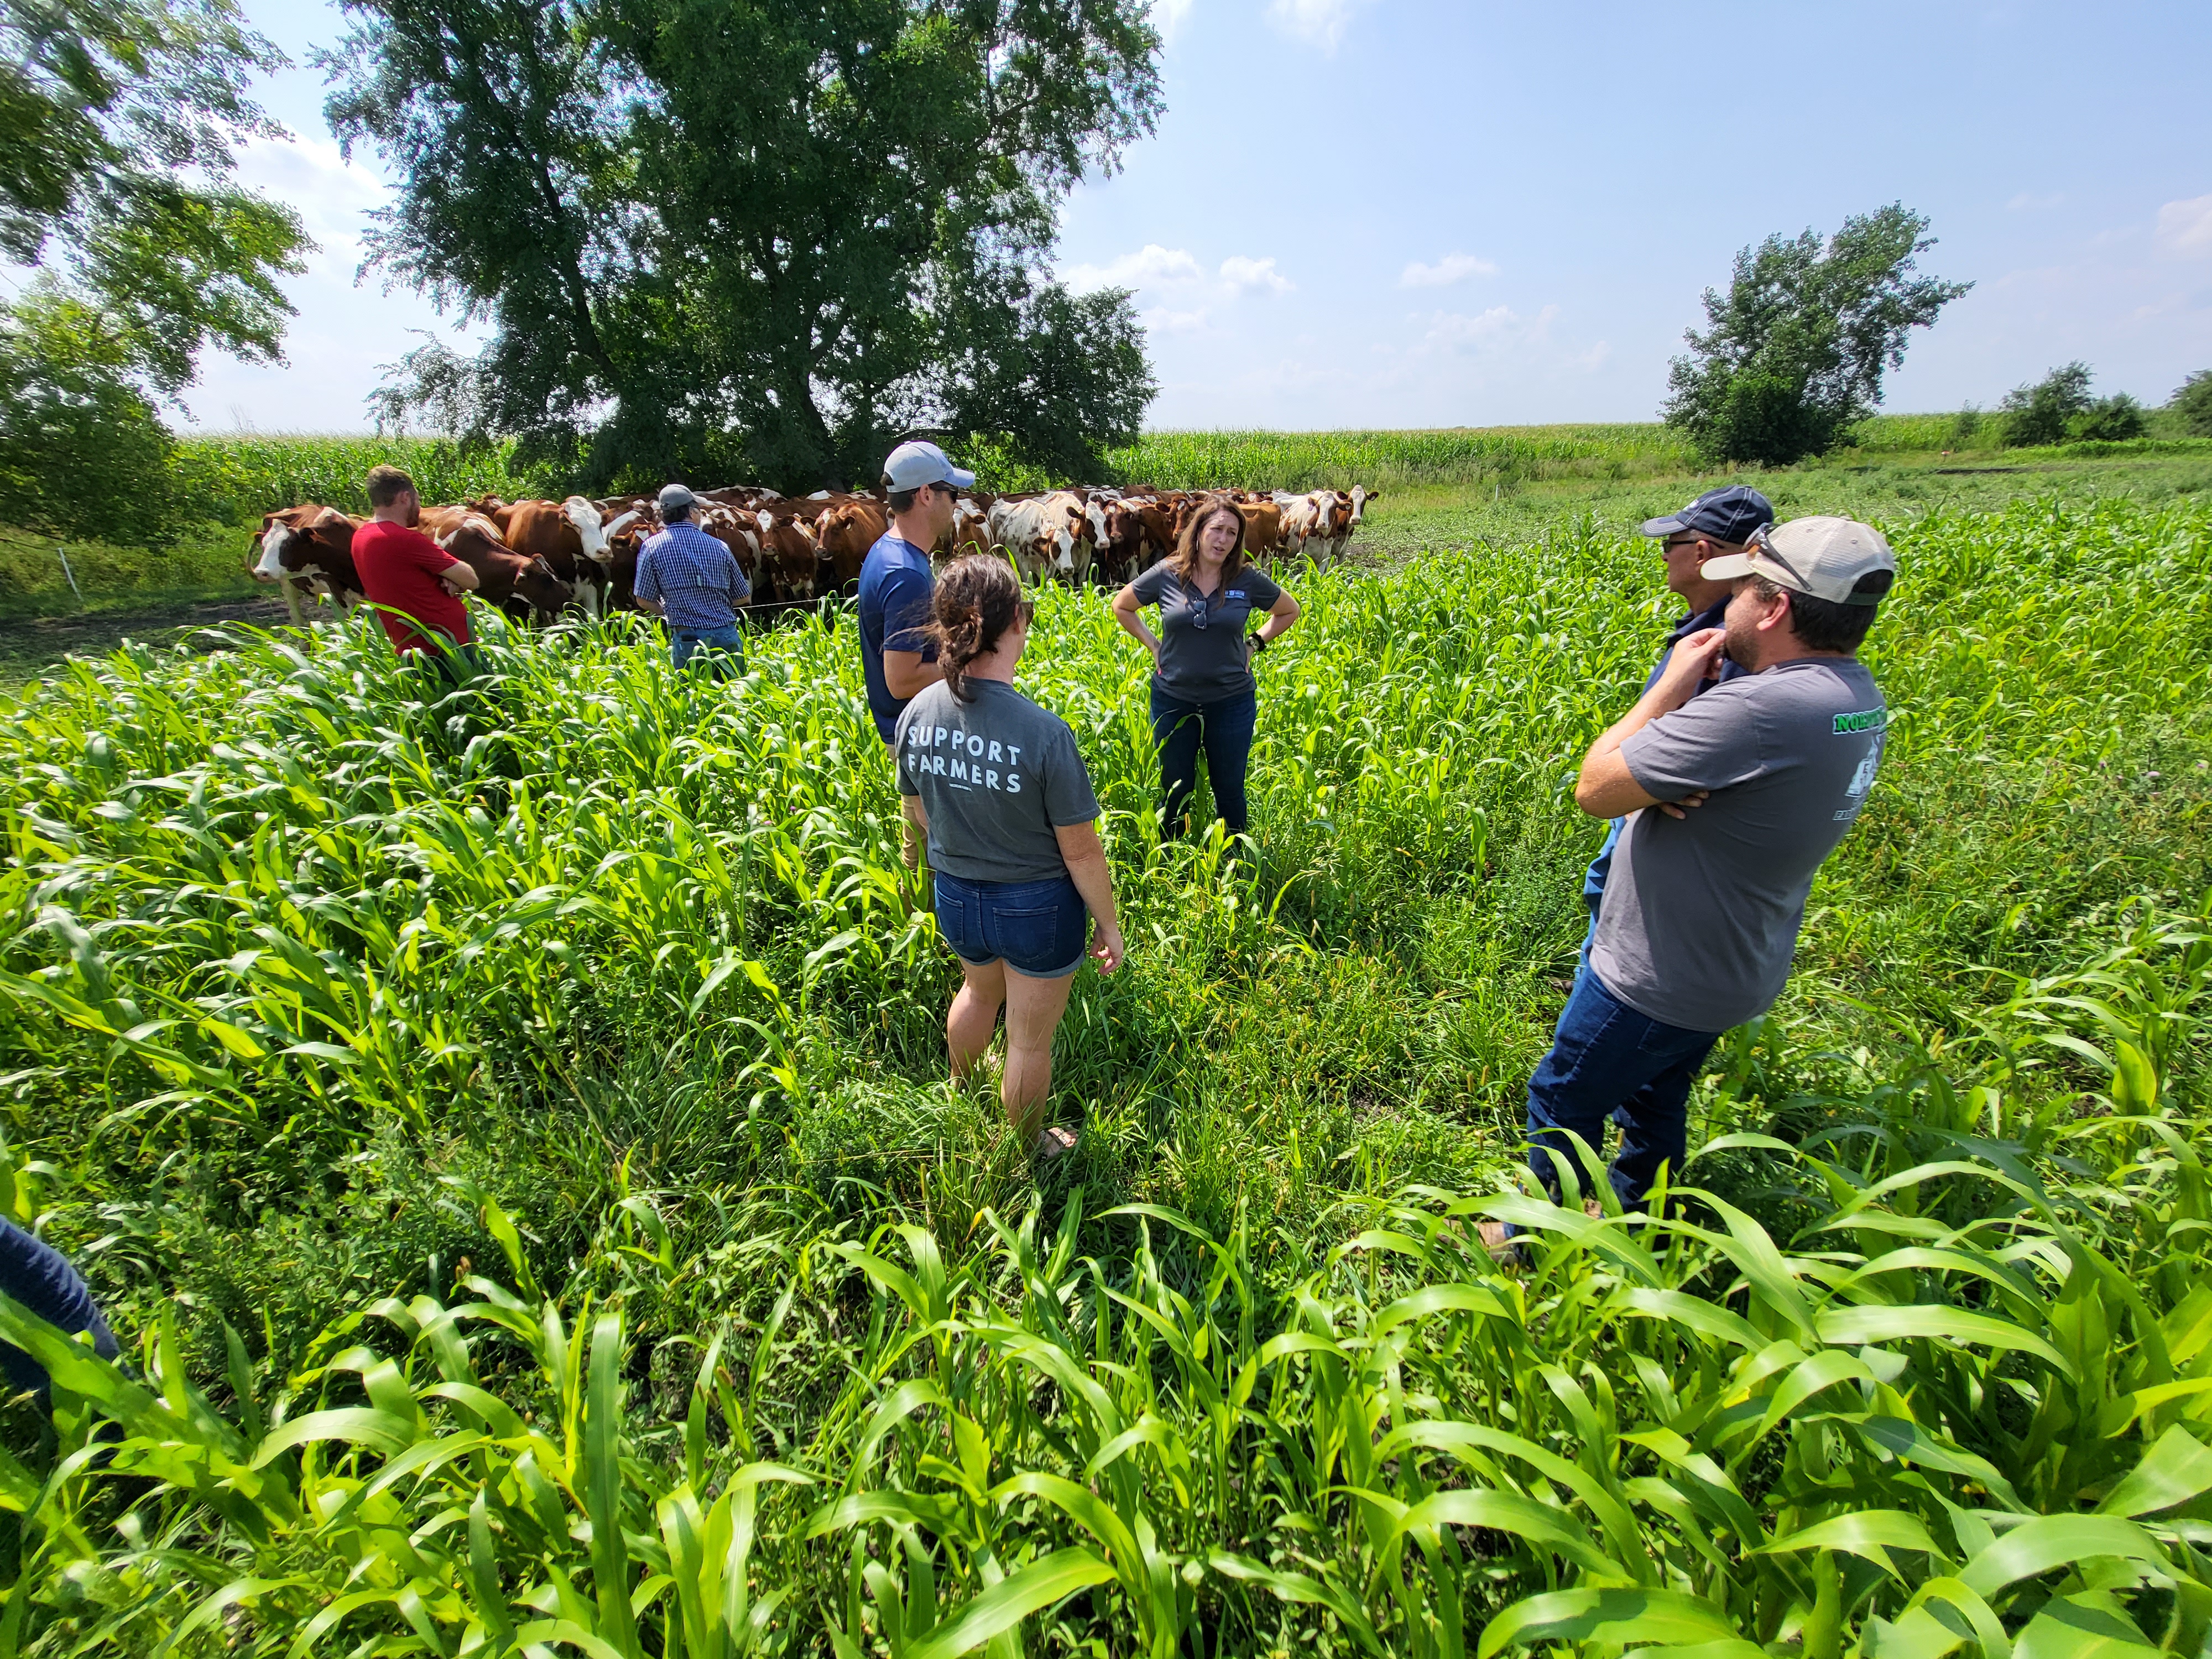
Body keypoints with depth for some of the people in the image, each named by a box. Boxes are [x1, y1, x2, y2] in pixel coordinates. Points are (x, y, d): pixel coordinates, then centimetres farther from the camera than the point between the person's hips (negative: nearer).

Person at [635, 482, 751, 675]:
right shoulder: (719, 547, 5)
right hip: (728, 638, 2)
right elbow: (744, 597, 12)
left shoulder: (652, 546, 1)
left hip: (688, 639, -2)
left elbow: (644, 600, 2)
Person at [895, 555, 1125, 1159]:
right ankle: (1028, 1151, 45)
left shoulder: (915, 715, -13)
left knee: (980, 991, 36)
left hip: (955, 898, 6)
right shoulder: (1043, 732, -30)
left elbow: (917, 813, 3)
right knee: (1030, 1041, 19)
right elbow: (1080, 851, -21)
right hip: (1037, 907, -5)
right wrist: (1109, 924, -5)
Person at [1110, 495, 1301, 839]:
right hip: (1172, 700, 0)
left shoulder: (1248, 581, -5)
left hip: (1232, 702, 0)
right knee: (1175, 790, 14)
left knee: (1229, 790, 12)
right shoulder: (1166, 575, -6)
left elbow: (1289, 611, 13)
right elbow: (1121, 607, 10)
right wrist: (1152, 644, 1)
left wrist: (1255, 644, 3)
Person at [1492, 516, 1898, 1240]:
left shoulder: (1766, 709, -33)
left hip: (1657, 982, -9)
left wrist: (1672, 687, -18)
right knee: (1656, 1099, 28)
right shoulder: (1855, 697, 0)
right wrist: (1658, 784, -21)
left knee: (1562, 1104, 12)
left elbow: (1595, 791, -27)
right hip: (1736, 969, 9)